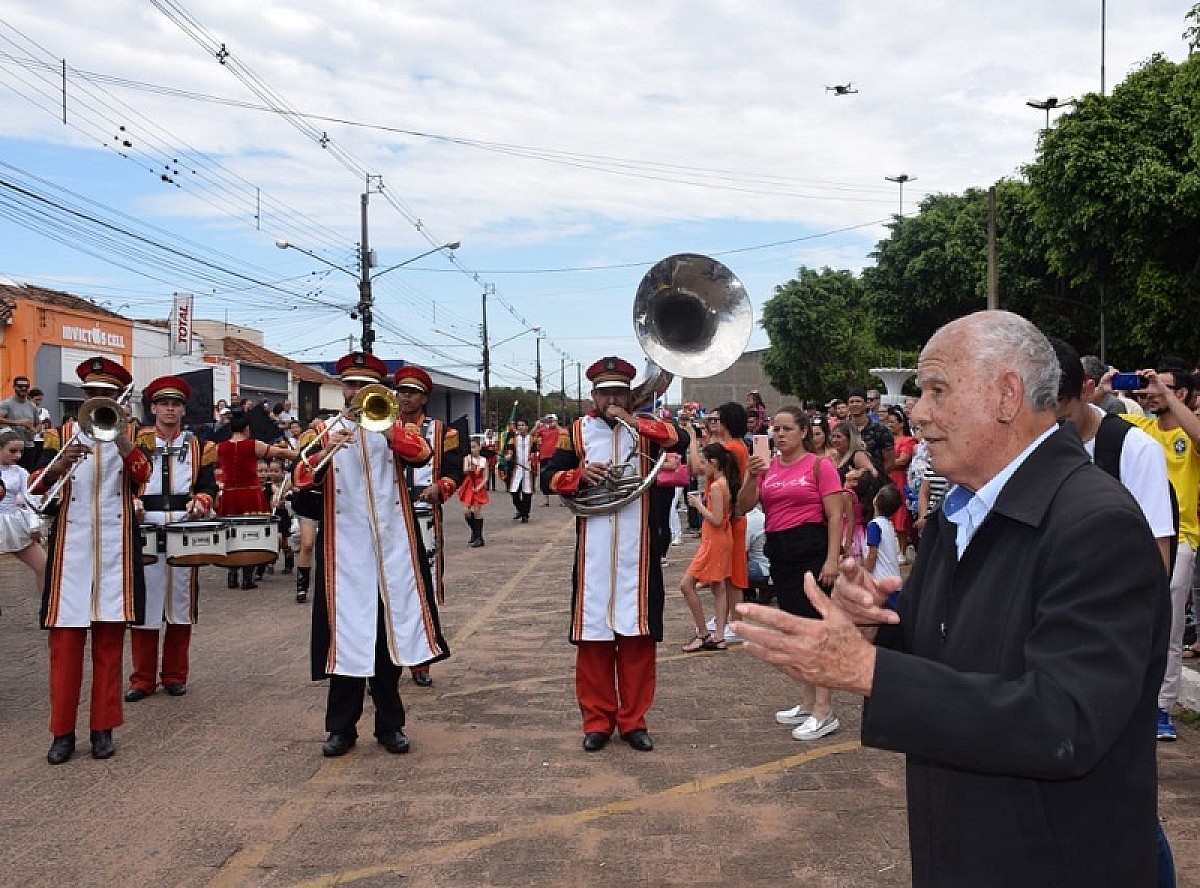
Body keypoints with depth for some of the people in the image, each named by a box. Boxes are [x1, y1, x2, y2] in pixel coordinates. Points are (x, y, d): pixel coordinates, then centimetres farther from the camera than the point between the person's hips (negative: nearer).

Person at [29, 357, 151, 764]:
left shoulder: (128, 433, 8)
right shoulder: (64, 433, 9)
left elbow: (144, 477, -12)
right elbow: (35, 485, -2)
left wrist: (122, 442, -28)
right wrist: (58, 467, -23)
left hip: (114, 549, 0)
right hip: (70, 547, 0)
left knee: (109, 641, 4)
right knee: (65, 642, 0)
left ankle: (103, 727, 11)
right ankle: (62, 731, 8)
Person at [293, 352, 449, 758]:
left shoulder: (395, 426, 8)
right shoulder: (324, 431, 8)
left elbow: (423, 454, -13)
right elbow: (301, 480, -7)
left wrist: (382, 426, -22)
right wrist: (324, 454, -24)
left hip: (393, 550, 1)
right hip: (345, 553, 0)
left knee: (390, 633, 6)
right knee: (346, 636, 2)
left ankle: (390, 724, 18)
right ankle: (341, 727, 13)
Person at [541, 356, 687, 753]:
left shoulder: (646, 427, 5)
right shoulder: (578, 431, 5)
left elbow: (682, 440, -13)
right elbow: (548, 477, 5)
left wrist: (631, 420, -17)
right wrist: (579, 475, -14)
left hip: (636, 551, 0)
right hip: (593, 553, 0)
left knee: (637, 636, 4)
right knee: (593, 636, 4)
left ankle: (633, 719, 17)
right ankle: (597, 719, 16)